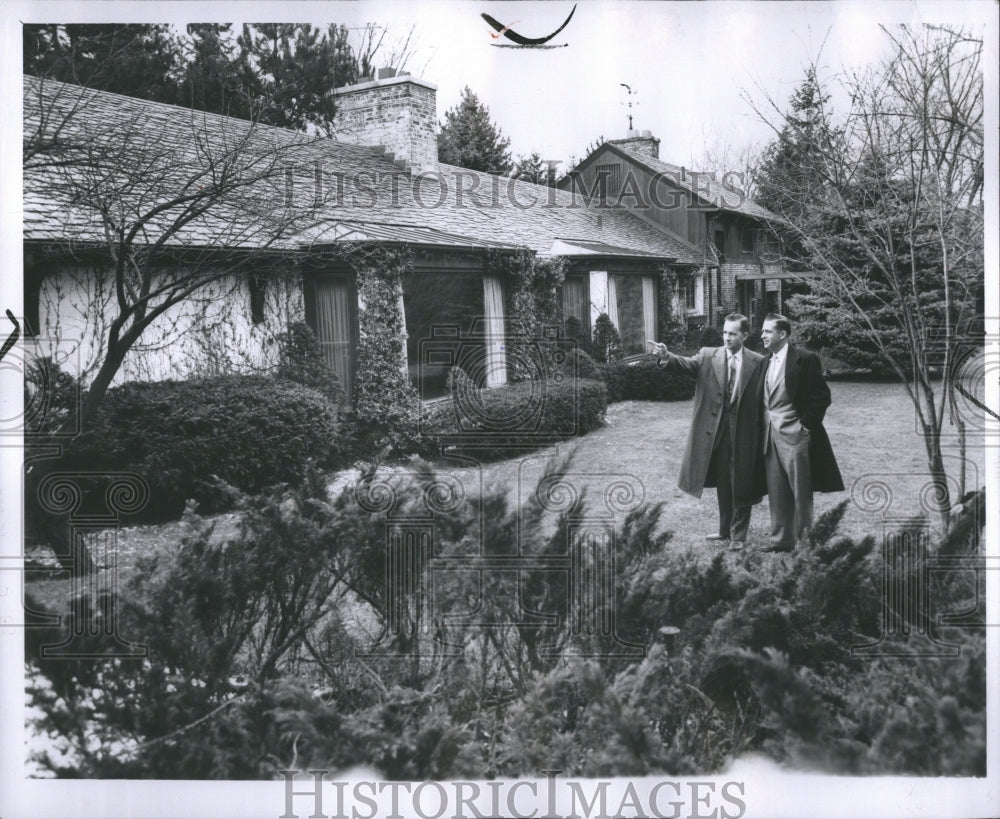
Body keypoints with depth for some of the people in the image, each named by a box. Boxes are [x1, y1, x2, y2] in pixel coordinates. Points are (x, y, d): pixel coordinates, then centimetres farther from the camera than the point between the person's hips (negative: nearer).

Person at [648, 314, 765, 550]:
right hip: (716, 431, 2)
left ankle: (738, 535, 17)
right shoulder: (708, 356, 1)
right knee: (723, 484, 15)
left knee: (741, 485, 4)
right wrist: (667, 357, -35)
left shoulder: (757, 362, -3)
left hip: (743, 431, -2)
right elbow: (687, 363, -15)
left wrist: (761, 430, -9)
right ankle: (725, 530, 30)